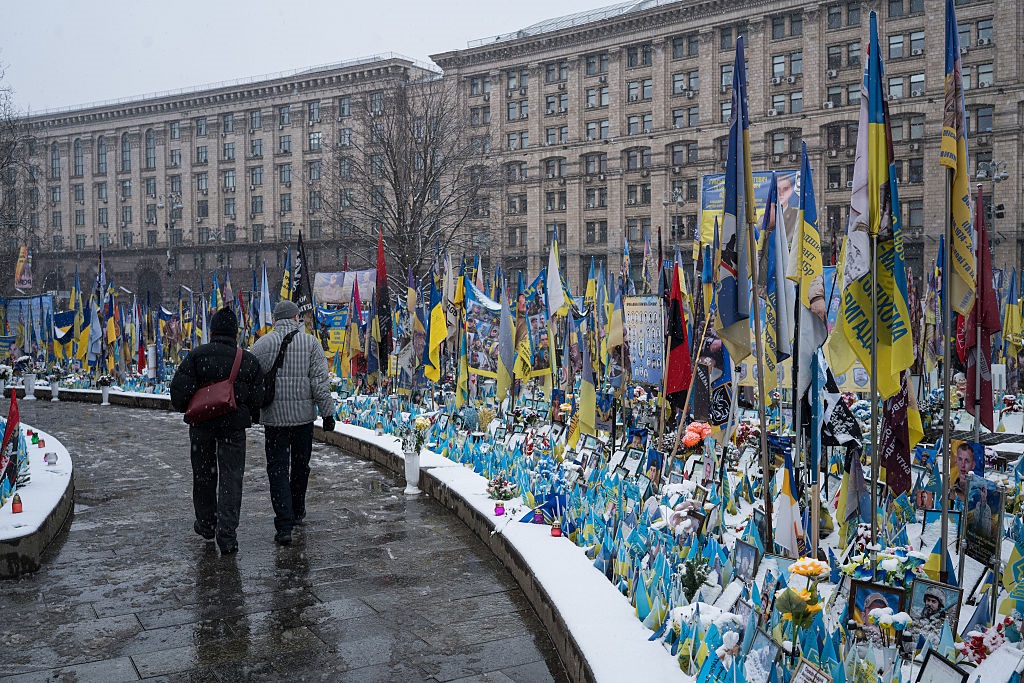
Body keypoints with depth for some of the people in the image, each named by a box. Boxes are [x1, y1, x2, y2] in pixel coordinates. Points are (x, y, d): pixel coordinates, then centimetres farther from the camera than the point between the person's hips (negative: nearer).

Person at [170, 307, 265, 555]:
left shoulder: (197, 355, -7)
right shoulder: (249, 360, -2)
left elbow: (179, 389, -12)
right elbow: (258, 398, -3)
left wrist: (184, 409, 8)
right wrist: (250, 417, 15)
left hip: (202, 424, 0)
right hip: (234, 426, 0)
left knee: (203, 474, 18)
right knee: (231, 478, 4)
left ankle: (206, 523, 33)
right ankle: (226, 534, -3)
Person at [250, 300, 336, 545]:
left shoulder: (261, 344, 0)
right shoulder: (310, 342, -3)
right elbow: (320, 382, -8)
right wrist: (327, 413, -3)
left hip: (273, 416, 0)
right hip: (303, 414, 0)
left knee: (277, 469, 2)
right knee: (300, 466, 18)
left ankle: (284, 525, -6)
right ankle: (297, 512, 35)